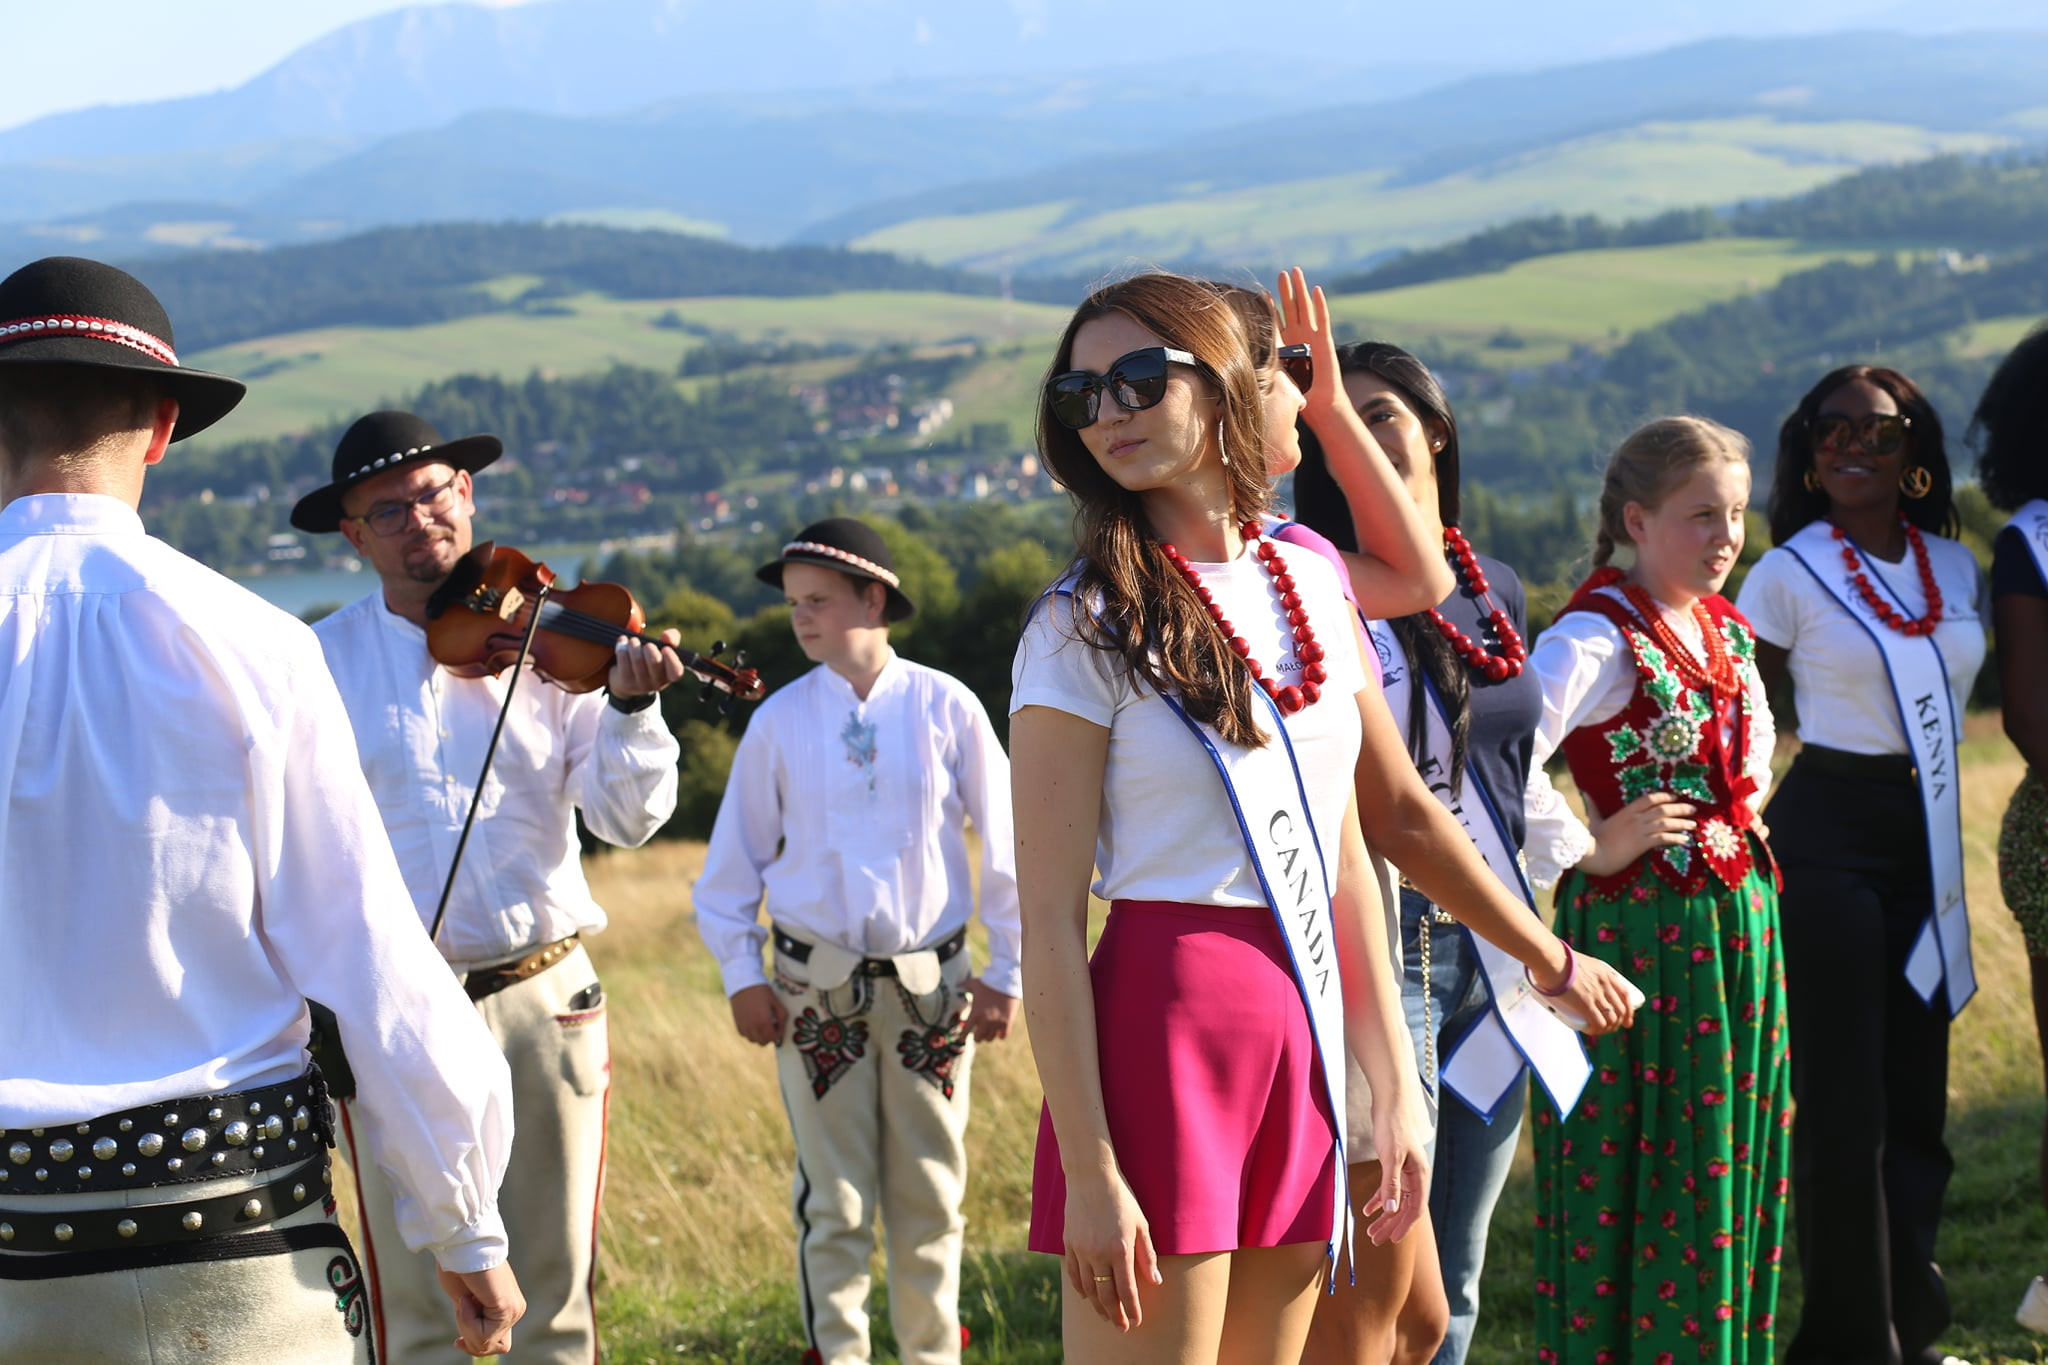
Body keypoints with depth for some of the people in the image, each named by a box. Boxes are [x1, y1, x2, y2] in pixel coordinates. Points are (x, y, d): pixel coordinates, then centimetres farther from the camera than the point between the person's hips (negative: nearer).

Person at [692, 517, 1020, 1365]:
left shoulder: (944, 707, -2)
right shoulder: (779, 721, 1)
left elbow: (1003, 840, 3)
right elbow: (735, 856, 8)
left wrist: (1005, 970, 3)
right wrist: (741, 975, 4)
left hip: (929, 983, 0)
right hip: (815, 988, 0)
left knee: (931, 1194, 8)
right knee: (835, 1199, 3)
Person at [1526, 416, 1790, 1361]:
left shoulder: (1730, 633, 10)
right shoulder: (1596, 638, -16)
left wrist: (1743, 818, 14)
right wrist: (1585, 850, -20)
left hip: (1739, 922, 8)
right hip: (1637, 923, -8)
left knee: (1736, 1159, 13)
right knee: (1635, 1170, -1)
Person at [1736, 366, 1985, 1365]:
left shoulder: (1957, 569, 8)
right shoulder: (1789, 575, -6)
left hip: (1931, 847, 5)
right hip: (1830, 843, -5)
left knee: (1918, 1097, 11)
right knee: (1844, 1106, -3)